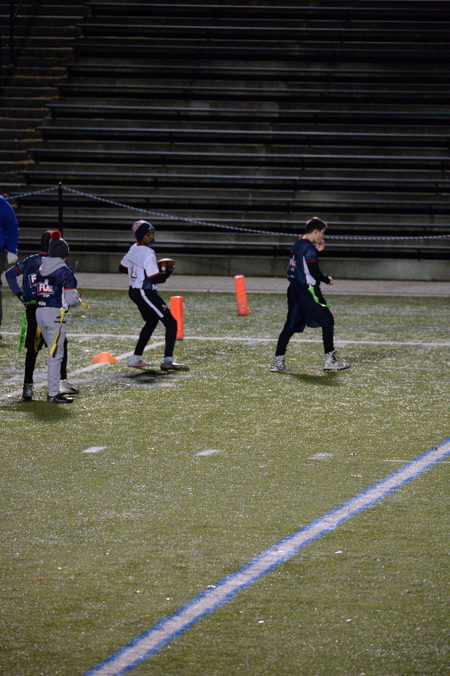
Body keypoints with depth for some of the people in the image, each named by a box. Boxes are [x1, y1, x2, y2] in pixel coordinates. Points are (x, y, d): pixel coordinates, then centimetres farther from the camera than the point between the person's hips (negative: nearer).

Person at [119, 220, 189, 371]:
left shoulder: (133, 249, 6)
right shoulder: (148, 253, -21)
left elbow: (122, 268, 18)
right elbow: (155, 279, -21)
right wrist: (167, 272, -4)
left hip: (134, 292, 10)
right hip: (146, 294, -10)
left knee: (151, 321, 28)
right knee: (171, 323, -9)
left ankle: (136, 358, 28)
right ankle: (167, 361, -21)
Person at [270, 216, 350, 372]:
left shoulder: (297, 245, 14)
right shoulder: (309, 247, -13)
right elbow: (314, 272, -17)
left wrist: (317, 249, 16)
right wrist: (327, 279, -1)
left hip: (294, 289, 9)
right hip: (307, 290, -9)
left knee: (291, 325, 9)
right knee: (327, 320, 1)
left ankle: (278, 361, 3)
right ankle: (329, 360, 1)